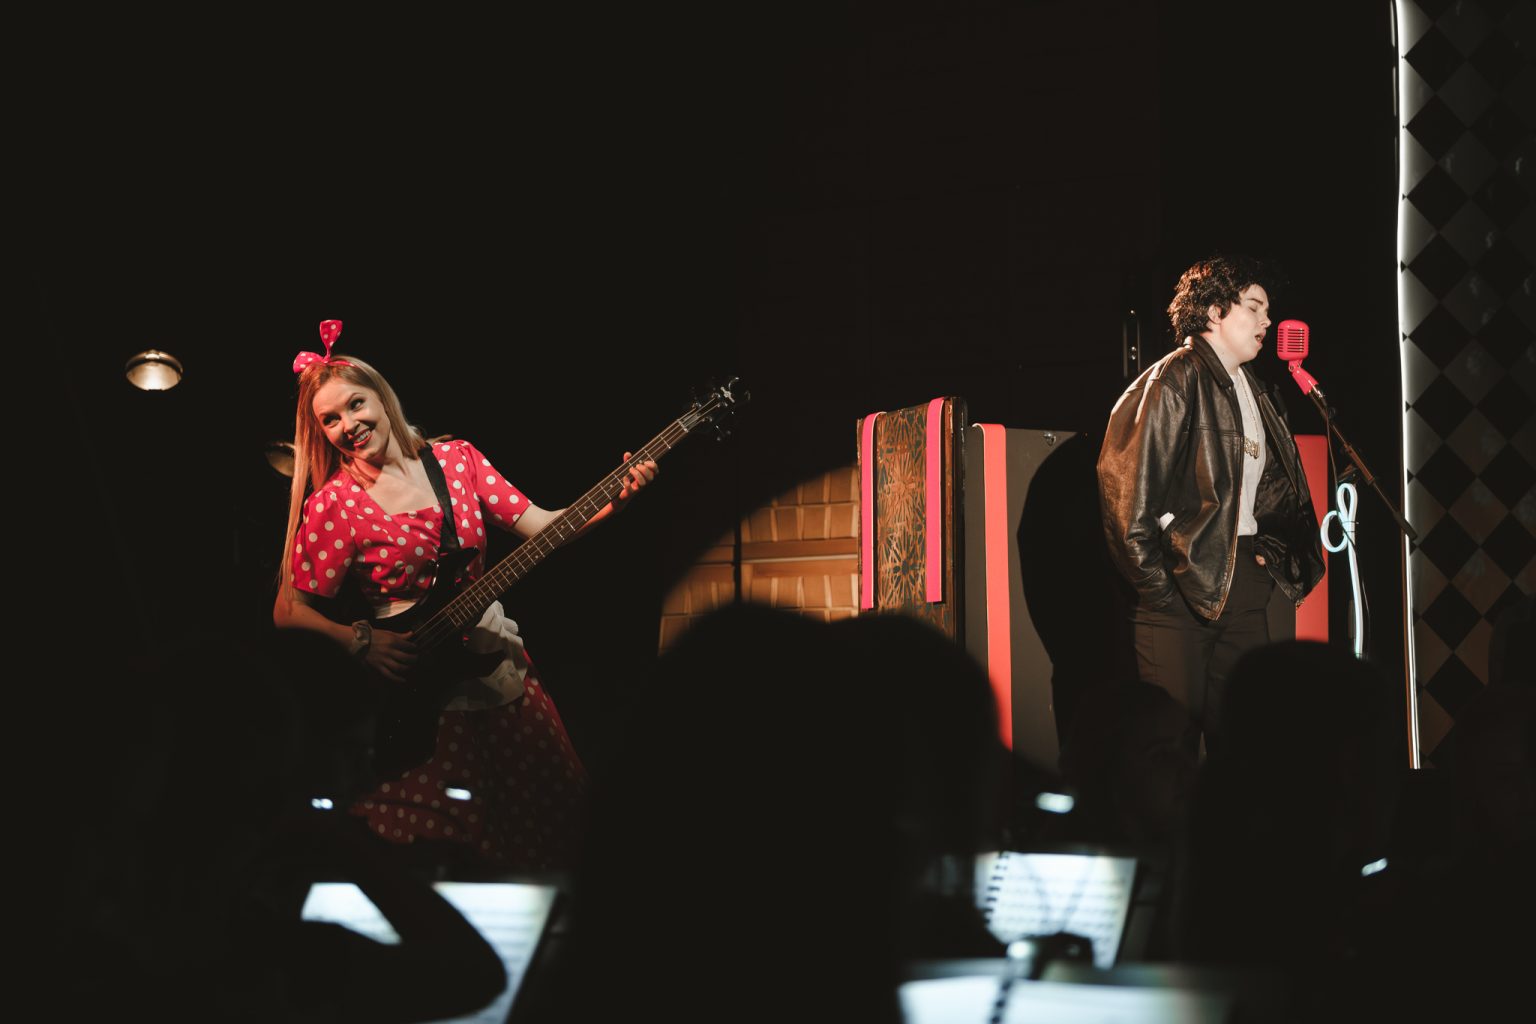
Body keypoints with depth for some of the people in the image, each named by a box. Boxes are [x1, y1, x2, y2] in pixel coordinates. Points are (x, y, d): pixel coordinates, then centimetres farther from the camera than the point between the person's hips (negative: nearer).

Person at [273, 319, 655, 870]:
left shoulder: (457, 459, 1)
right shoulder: (332, 505, -11)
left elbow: (539, 525, -1)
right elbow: (288, 612, -7)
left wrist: (614, 500, -15)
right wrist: (362, 641, -21)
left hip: (498, 664, 5)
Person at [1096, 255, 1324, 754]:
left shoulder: (1256, 394, 19)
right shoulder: (1171, 383, -7)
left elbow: (1276, 490, 26)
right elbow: (1129, 485, -13)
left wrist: (1272, 556, 10)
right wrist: (1153, 580, -14)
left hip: (1245, 580, 8)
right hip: (1182, 583, -8)